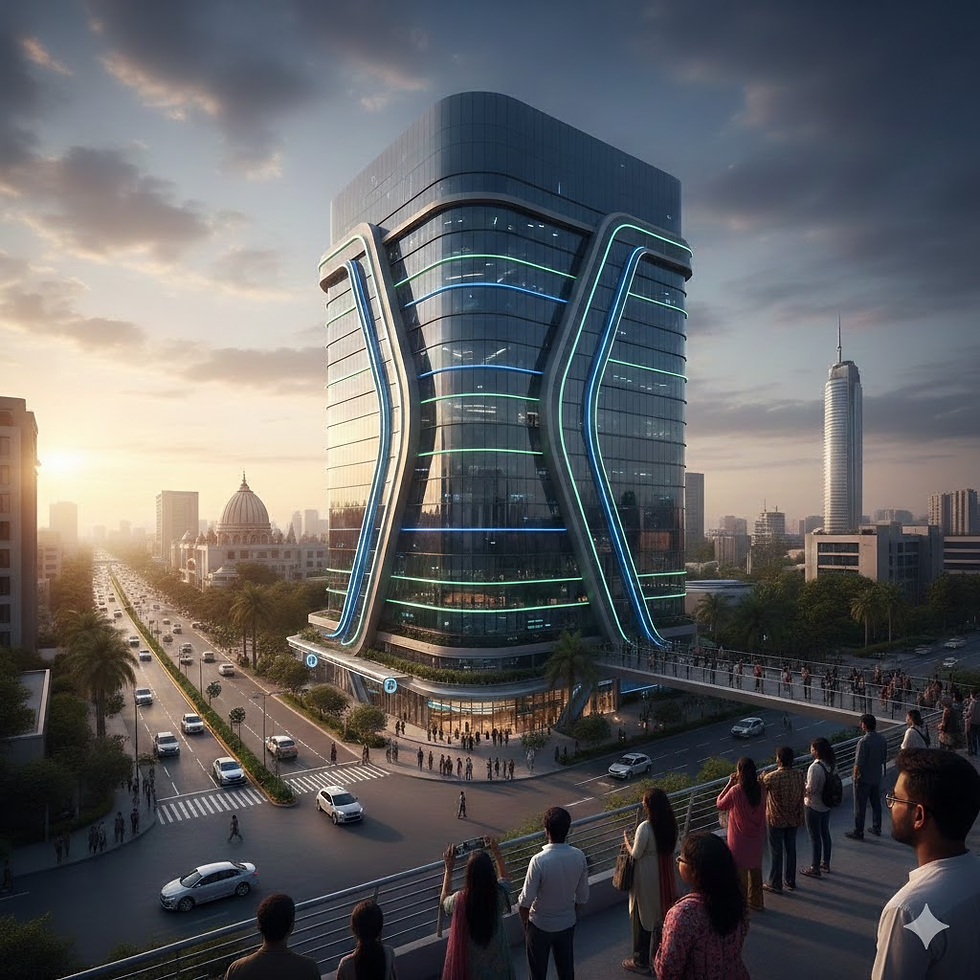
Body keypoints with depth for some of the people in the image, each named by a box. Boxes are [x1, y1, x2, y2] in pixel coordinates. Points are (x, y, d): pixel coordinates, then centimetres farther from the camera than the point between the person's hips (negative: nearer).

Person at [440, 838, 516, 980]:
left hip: (470, 959, -1)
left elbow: (444, 900, -6)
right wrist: (496, 852, 3)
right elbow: (504, 878, -1)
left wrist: (448, 868, -5)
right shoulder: (500, 895, -27)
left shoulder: (460, 900, -31)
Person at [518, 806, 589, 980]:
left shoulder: (539, 861, -31)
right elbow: (582, 895, -4)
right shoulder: (579, 856, -17)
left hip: (540, 926, -4)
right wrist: (574, 915, 13)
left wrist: (524, 922, -2)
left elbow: (526, 900, -21)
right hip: (567, 923, 4)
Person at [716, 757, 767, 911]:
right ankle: (756, 902, 36)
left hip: (739, 839, -5)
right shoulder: (760, 788, -10)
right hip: (757, 838, 5)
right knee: (755, 868, 22)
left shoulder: (735, 790, -24)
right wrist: (736, 784, 3)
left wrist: (730, 784, -8)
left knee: (740, 870, 11)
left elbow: (719, 804, -8)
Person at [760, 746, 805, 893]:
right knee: (790, 849, 20)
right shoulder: (799, 775, -10)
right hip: (793, 820, 5)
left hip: (776, 820, -5)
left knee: (776, 852, 9)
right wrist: (800, 818, 16)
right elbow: (801, 798, 2)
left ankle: (775, 884, 21)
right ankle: (791, 881, 33)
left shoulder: (771, 777, -25)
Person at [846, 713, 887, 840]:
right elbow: (884, 758, 9)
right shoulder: (882, 739, -3)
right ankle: (877, 829, 34)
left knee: (860, 806, 4)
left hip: (864, 779, -7)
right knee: (876, 803, 21)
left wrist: (855, 777, -11)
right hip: (877, 777, 7)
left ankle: (858, 832, 12)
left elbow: (858, 763, -23)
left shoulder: (864, 741, -26)